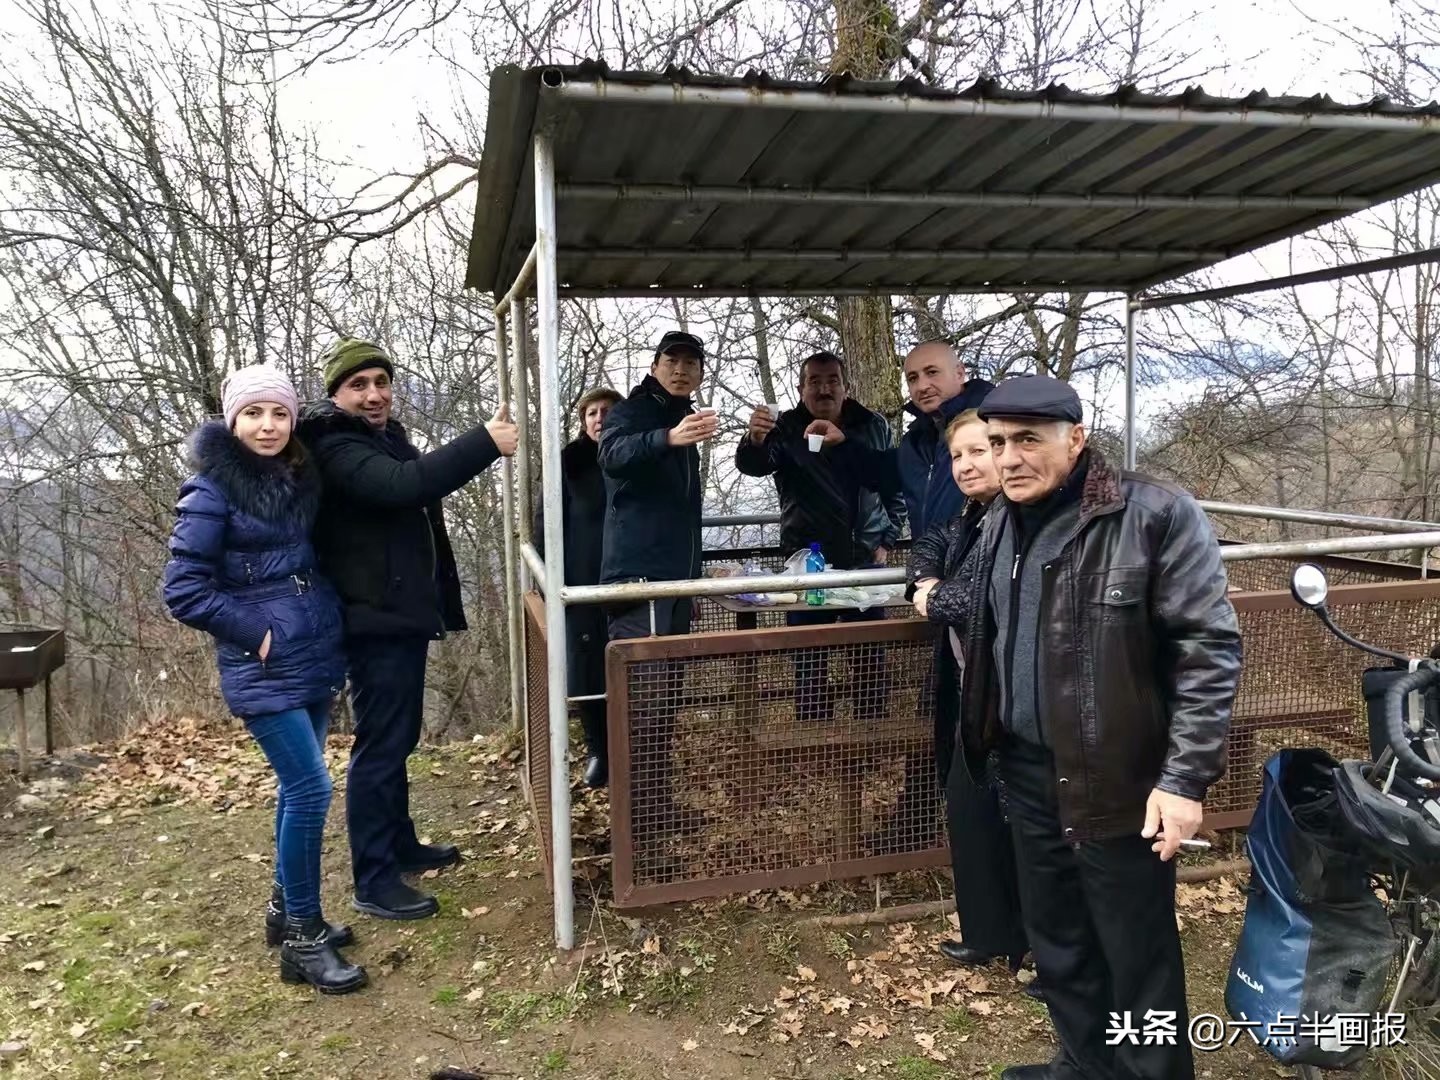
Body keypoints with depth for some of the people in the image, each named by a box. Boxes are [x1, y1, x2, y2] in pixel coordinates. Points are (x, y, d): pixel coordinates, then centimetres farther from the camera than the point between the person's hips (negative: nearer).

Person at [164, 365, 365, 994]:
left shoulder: (298, 479, 7)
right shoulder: (212, 490, -12)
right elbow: (183, 590, -13)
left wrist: (326, 620, 9)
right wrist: (256, 631, -15)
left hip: (313, 658, 7)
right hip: (264, 669, -7)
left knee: (298, 788, 15)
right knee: (310, 790, -8)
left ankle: (287, 909, 31)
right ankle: (302, 939, 6)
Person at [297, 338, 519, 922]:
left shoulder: (385, 436, 16)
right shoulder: (335, 447, -17)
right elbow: (402, 485, -35)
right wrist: (485, 442, -35)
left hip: (402, 613, 10)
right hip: (375, 620, -10)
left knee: (397, 740, 20)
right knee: (379, 746, -4)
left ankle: (401, 844, 35)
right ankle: (374, 881, 6)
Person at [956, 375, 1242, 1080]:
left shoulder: (1157, 515, -15)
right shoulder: (1001, 521, 8)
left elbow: (1208, 649, -16)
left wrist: (1185, 777, -18)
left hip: (1117, 778, -7)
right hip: (1027, 771, 7)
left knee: (1137, 955, 9)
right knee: (1056, 940, 21)